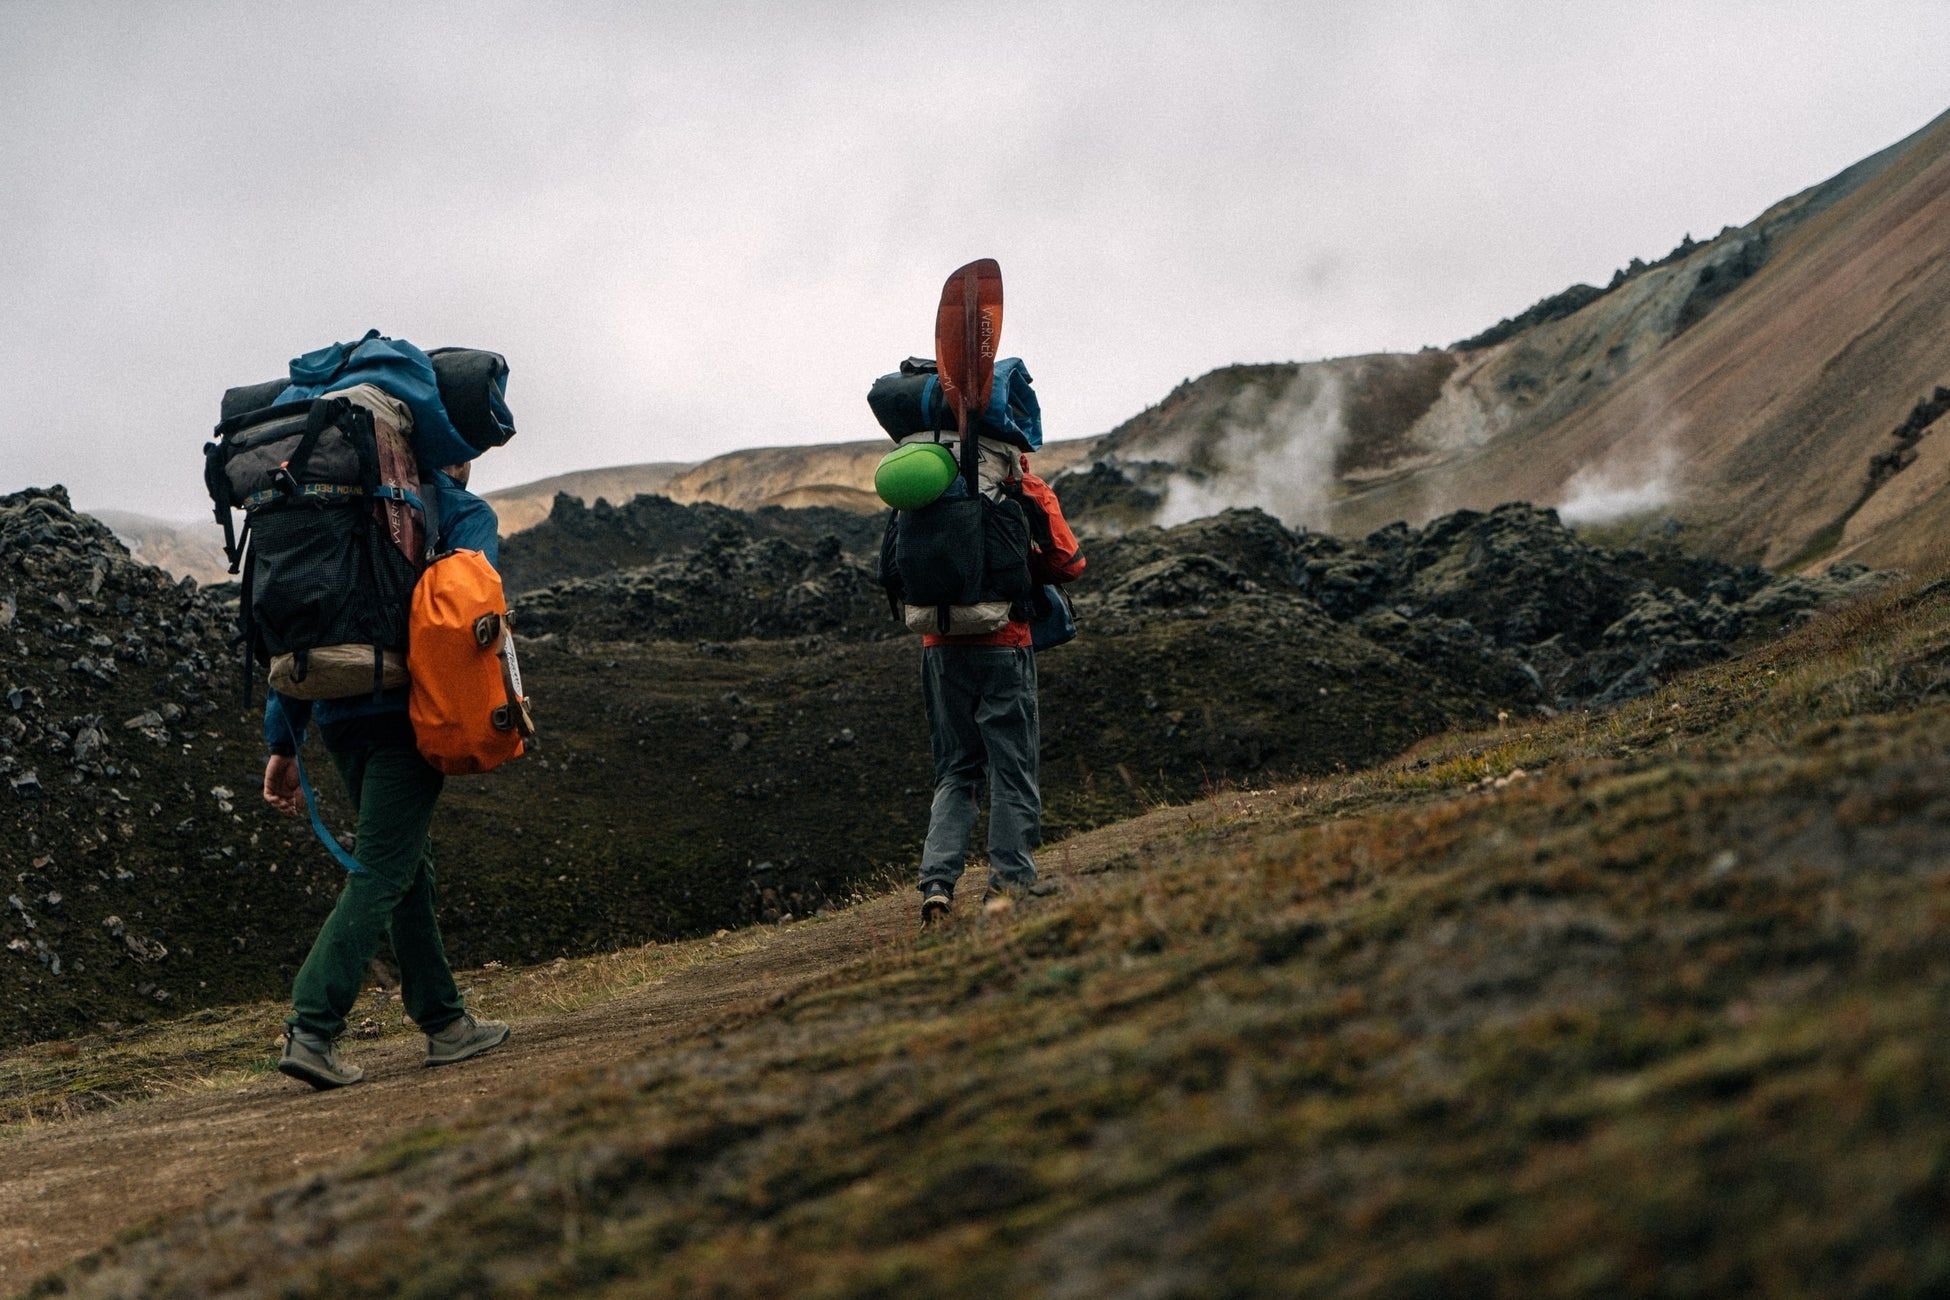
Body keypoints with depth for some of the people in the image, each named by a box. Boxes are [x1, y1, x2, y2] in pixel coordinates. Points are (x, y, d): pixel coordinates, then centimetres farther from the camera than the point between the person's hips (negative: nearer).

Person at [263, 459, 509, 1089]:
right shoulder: (466, 513, 5)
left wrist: (283, 746, 16)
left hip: (338, 716, 7)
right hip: (404, 711, -7)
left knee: (409, 866, 17)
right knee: (381, 873, -7)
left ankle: (444, 1023, 21)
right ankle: (312, 1030, -17)